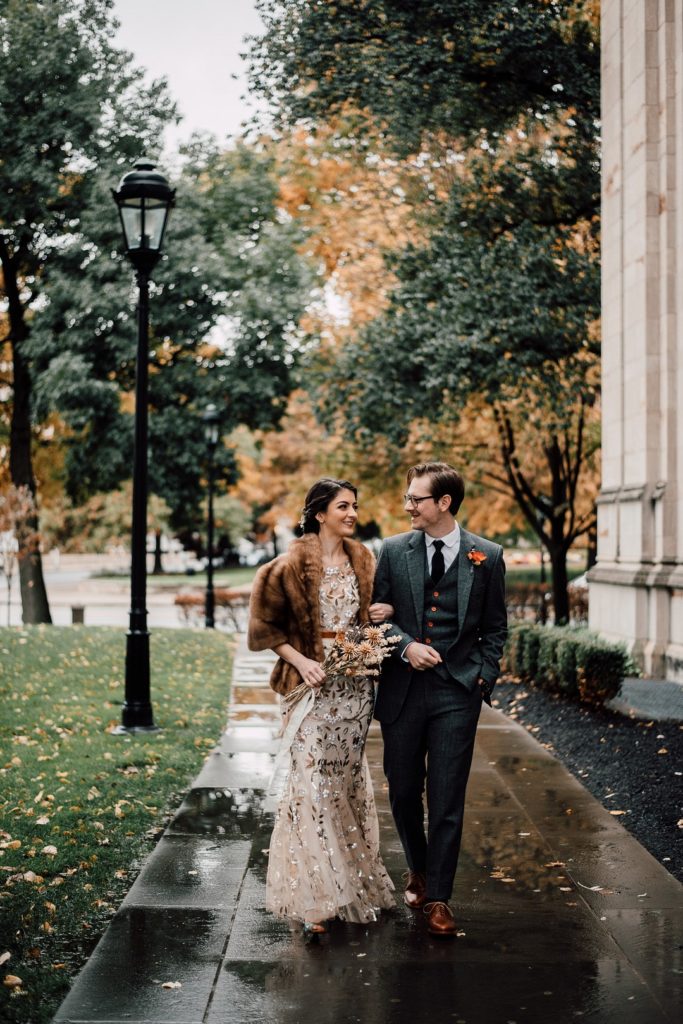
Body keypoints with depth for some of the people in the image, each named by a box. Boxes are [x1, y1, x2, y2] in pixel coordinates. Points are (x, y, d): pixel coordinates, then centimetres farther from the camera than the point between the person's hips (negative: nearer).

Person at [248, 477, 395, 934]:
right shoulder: (293, 564, -9)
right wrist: (300, 661, -15)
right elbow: (267, 624, -5)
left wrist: (385, 612, -1)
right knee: (313, 782, -6)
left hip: (356, 685, 5)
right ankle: (316, 896, 0)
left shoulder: (362, 560, 8)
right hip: (315, 686, -5)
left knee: (348, 780, 12)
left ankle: (353, 883, 24)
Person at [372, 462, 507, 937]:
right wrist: (405, 646, -10)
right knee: (403, 791, 12)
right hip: (402, 688, 2)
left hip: (457, 692, -2)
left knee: (447, 798, -2)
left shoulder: (487, 557, 1)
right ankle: (418, 869, 36)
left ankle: (438, 897, 9)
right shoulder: (394, 550, 4)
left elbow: (495, 628, 7)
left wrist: (483, 679, -3)